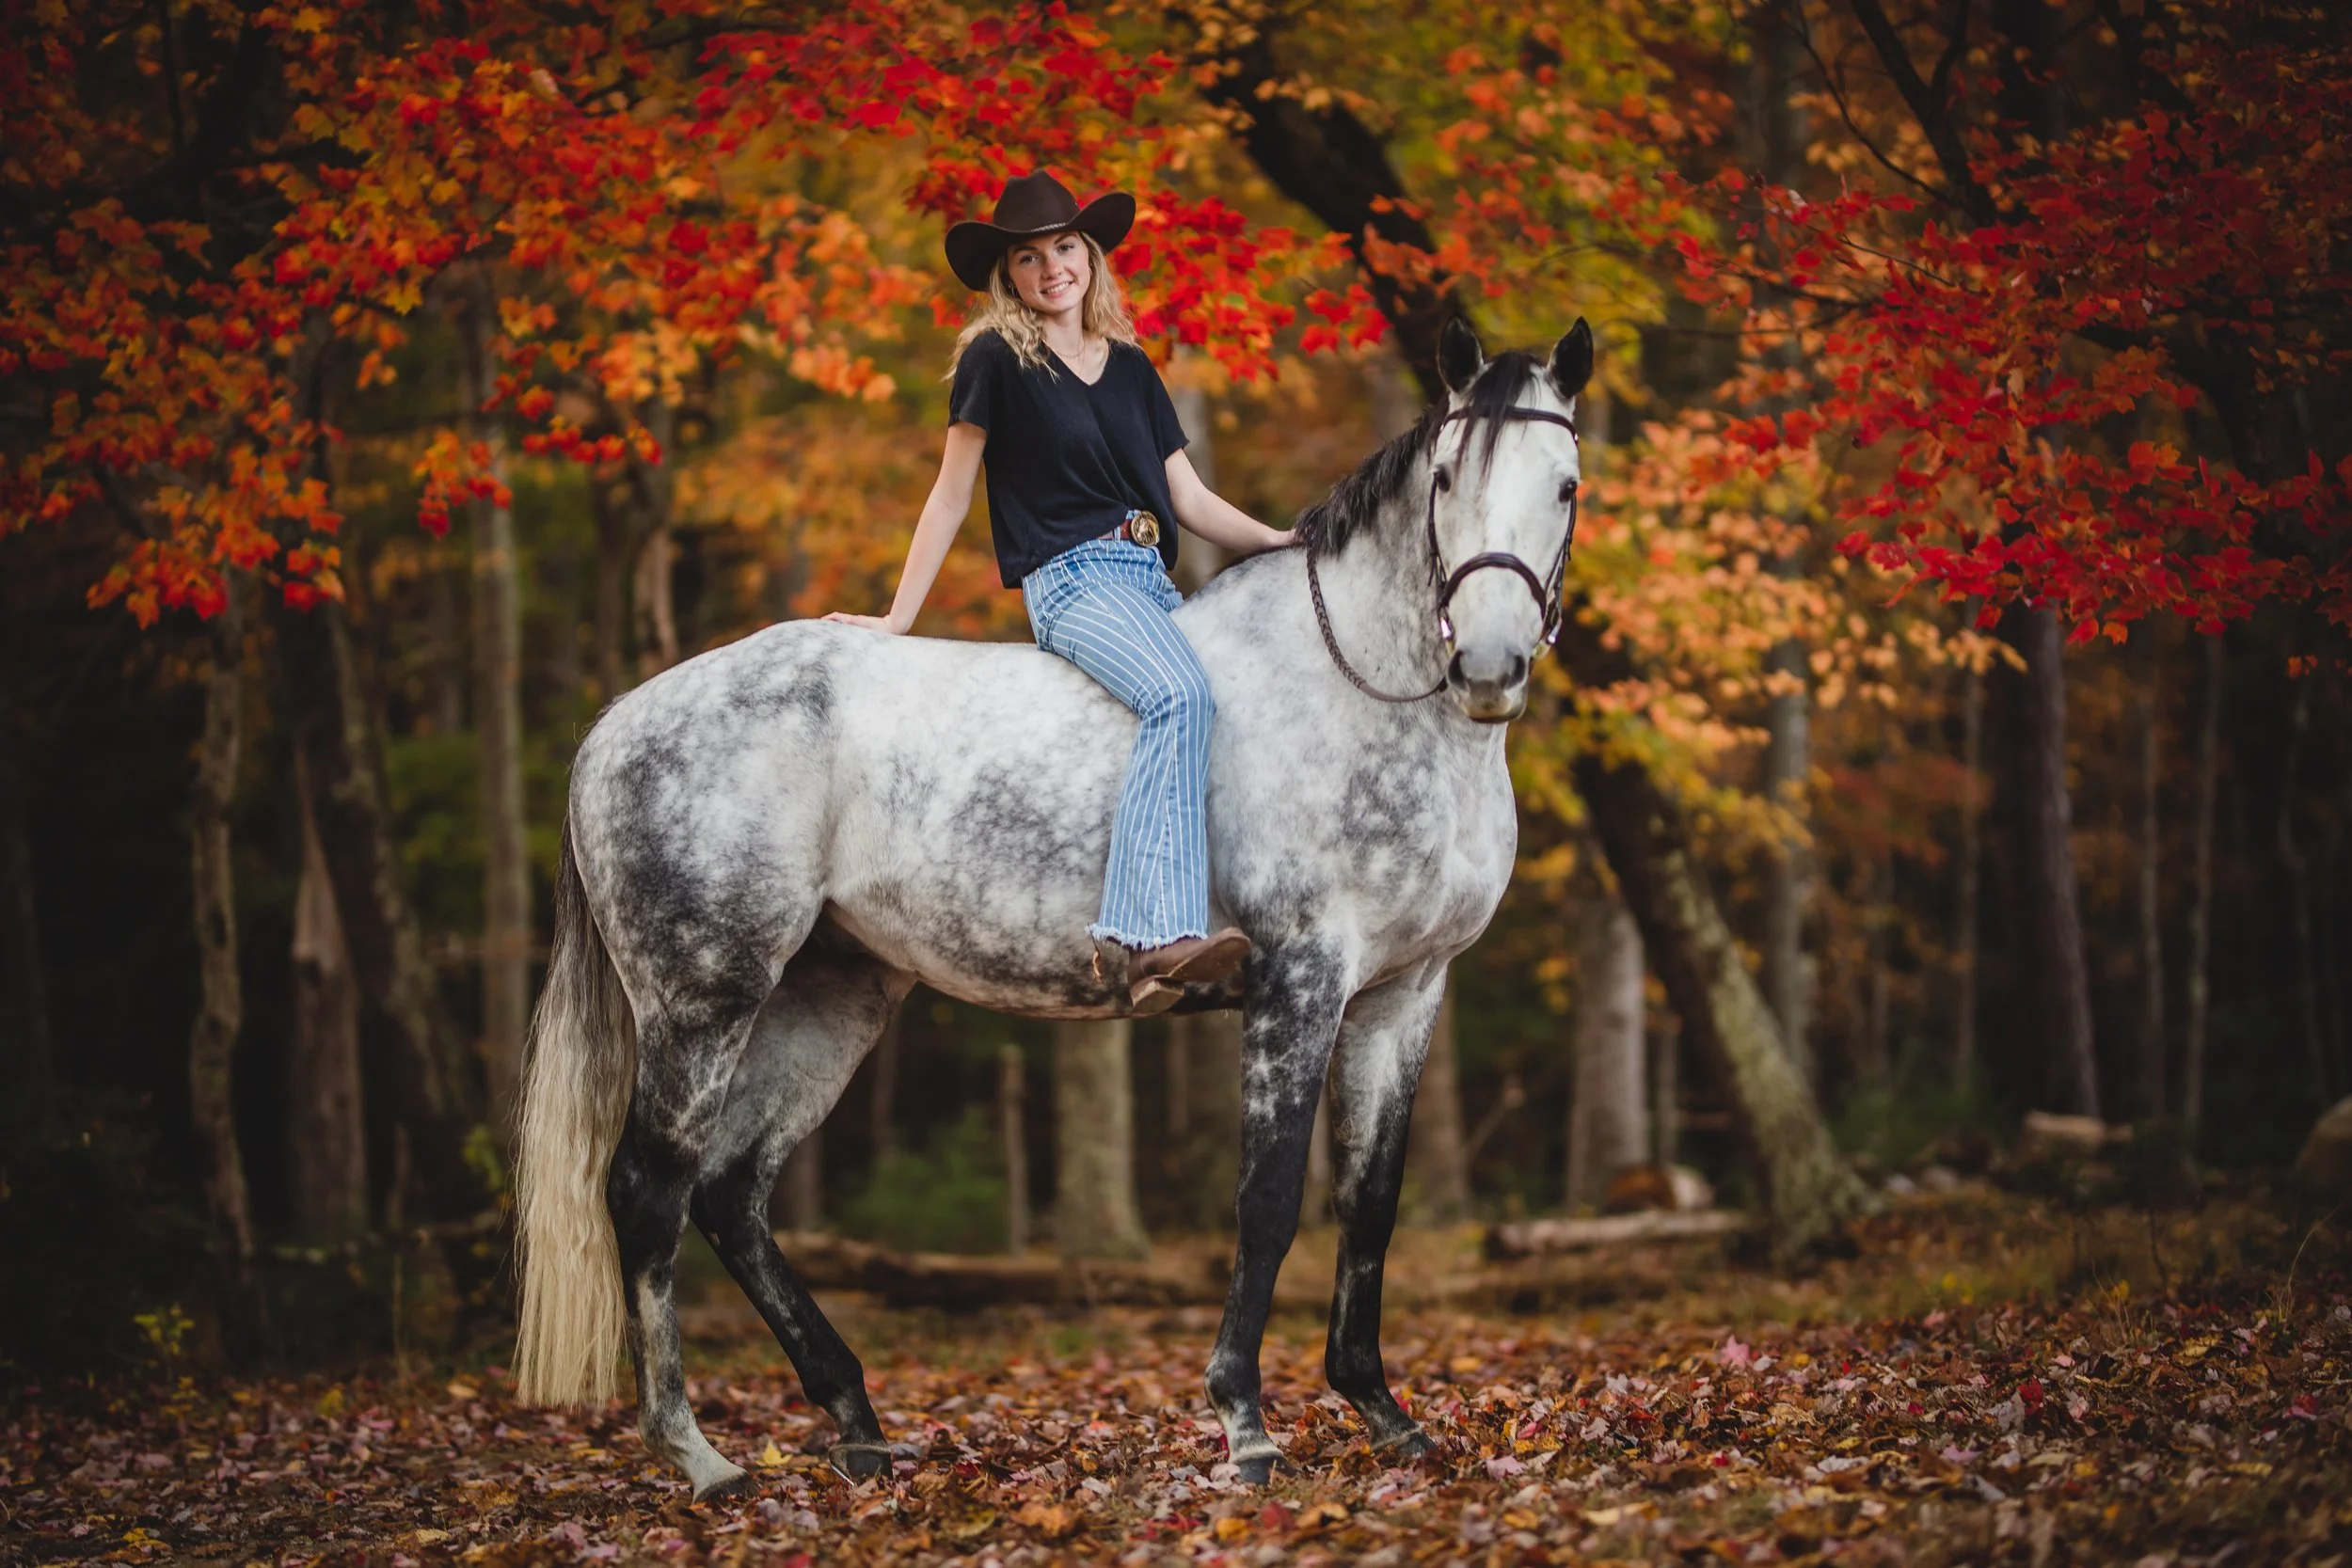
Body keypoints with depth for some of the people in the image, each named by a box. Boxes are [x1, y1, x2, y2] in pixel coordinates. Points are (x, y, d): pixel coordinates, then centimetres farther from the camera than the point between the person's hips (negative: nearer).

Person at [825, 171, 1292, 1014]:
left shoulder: (1130, 367, 20)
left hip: (1150, 580, 7)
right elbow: (951, 495, 6)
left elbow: (1189, 498, 21)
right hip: (1071, 576, -7)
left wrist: (1283, 542, 8)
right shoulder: (998, 360, 4)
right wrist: (897, 619, 4)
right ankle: (1155, 936, -48)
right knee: (1179, 694, -34)